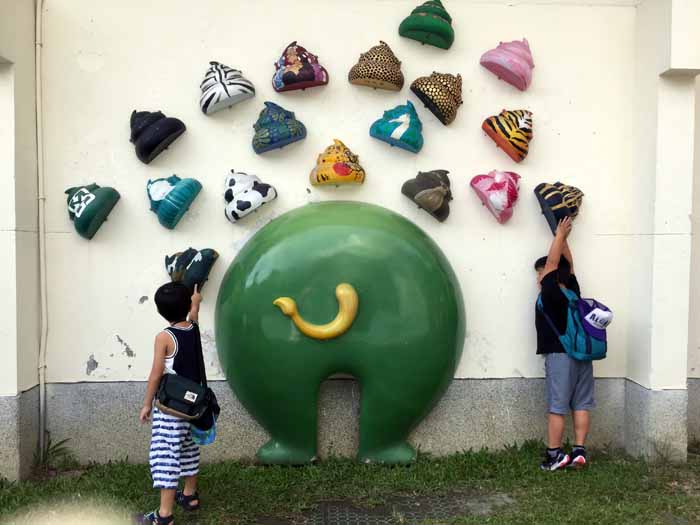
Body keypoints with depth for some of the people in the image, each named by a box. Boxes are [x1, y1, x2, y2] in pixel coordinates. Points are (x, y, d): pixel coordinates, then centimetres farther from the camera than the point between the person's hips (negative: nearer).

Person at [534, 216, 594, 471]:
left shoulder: (550, 293, -9)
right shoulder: (572, 290, 7)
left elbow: (552, 262, -5)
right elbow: (568, 265, 17)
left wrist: (560, 234, 4)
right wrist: (563, 237, 19)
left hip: (559, 355, -7)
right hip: (581, 354, 7)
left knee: (557, 407, -2)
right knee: (581, 405, 8)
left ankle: (554, 455, 1)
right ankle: (579, 450, 10)